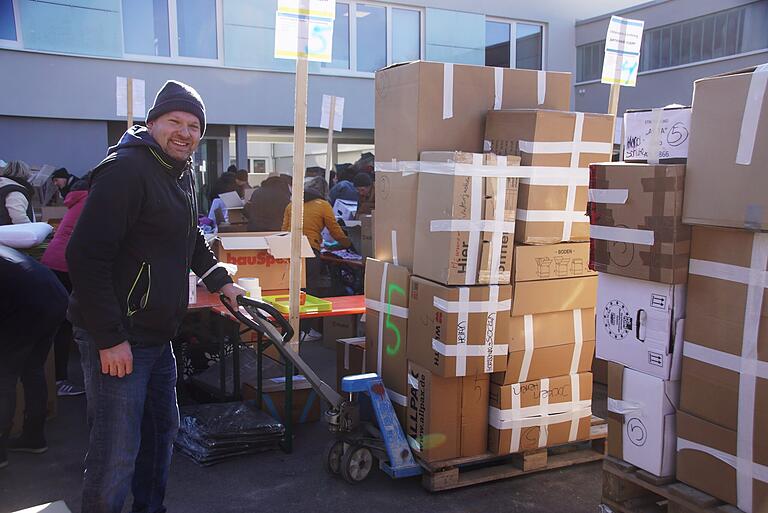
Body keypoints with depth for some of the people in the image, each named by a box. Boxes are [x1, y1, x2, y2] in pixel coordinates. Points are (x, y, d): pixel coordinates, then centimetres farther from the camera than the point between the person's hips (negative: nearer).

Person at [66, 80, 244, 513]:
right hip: (116, 339, -9)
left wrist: (221, 281, 20)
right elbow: (86, 257, -23)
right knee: (117, 453, -3)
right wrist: (110, 339, -23)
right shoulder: (125, 170, -17)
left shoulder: (184, 173, 13)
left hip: (157, 334, 10)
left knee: (163, 430, 20)